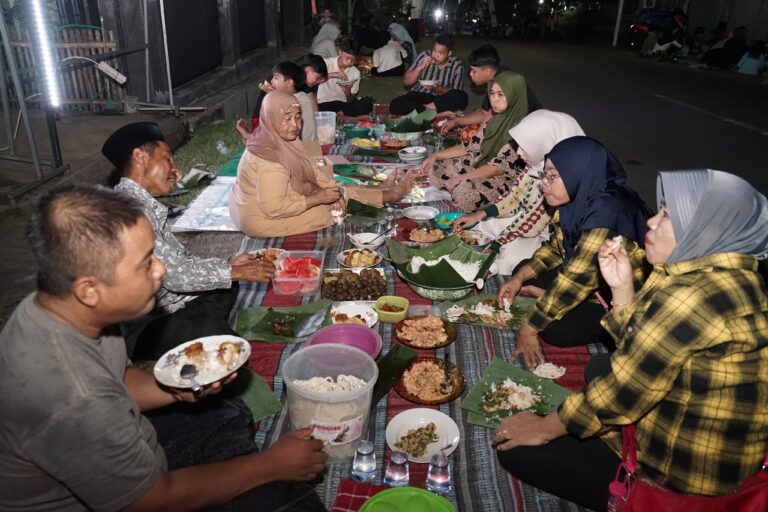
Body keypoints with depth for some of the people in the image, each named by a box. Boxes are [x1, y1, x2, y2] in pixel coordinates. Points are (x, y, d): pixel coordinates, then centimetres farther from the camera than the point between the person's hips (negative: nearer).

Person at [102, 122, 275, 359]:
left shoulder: (146, 204, 10)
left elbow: (178, 258, 13)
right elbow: (175, 274, -23)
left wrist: (228, 264, 4)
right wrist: (237, 272, -13)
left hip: (167, 304, 11)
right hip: (147, 325, -11)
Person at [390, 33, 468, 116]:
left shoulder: (457, 66, -10)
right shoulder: (424, 56, -8)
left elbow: (455, 94, -9)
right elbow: (406, 82, -6)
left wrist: (437, 88, -26)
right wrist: (420, 67, -23)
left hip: (440, 100, 0)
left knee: (462, 97, -31)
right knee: (395, 106, -27)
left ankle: (426, 107, -24)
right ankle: (433, 110, -23)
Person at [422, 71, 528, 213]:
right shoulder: (497, 119, 2)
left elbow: (499, 167, -25)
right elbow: (472, 146, 8)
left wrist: (460, 178, -24)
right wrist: (436, 155, 2)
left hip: (505, 179, -9)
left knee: (465, 188, -35)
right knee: (436, 168, 1)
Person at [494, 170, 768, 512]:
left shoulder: (694, 295, -29)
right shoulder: (733, 278, 2)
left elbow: (623, 388, -22)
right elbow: (638, 354, 7)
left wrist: (543, 429, -9)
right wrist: (621, 287, -3)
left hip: (681, 472, -9)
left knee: (516, 451, -5)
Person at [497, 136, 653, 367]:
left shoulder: (605, 214, -33)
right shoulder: (580, 199, -7)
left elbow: (576, 279, -33)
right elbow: (555, 247, 8)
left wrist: (529, 328, -27)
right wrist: (520, 277, -5)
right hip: (595, 279, 9)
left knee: (555, 328, -27)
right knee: (523, 269, 4)